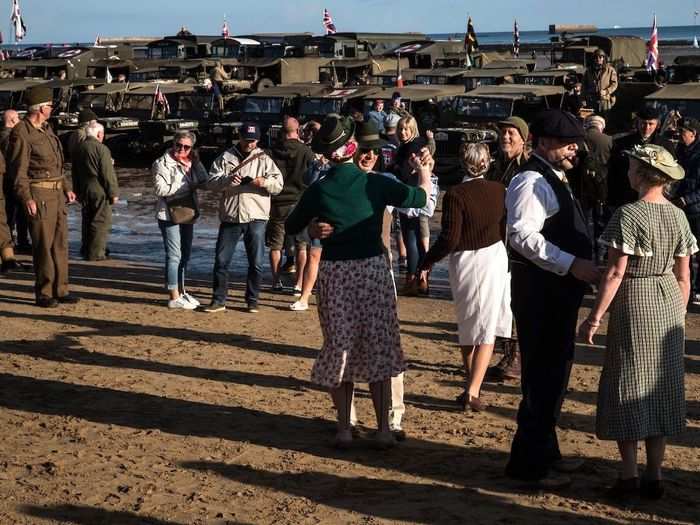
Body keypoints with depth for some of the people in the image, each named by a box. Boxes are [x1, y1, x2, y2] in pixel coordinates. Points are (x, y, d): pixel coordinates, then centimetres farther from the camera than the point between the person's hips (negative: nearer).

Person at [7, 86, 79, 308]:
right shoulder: (21, 133, -11)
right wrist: (26, 198, -21)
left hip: (56, 193, 9)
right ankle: (44, 294, 4)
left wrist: (67, 187, 20)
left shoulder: (46, 129, 16)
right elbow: (18, 170, -14)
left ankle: (60, 290, 18)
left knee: (60, 243, 10)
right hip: (38, 194, -9)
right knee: (44, 246, -4)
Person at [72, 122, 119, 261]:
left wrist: (77, 192, 24)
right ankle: (96, 253, -4)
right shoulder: (101, 149, -15)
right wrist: (114, 193, -9)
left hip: (84, 191, 8)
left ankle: (86, 249, 25)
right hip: (99, 191, -8)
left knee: (87, 220, 18)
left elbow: (75, 172, 16)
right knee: (101, 221, -2)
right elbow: (108, 174, -17)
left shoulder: (79, 148, 9)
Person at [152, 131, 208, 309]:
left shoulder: (189, 163, 12)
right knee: (174, 255, -8)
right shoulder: (162, 163, -8)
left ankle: (181, 292, 26)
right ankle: (174, 297, -4)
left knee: (184, 255, 15)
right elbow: (161, 189, -19)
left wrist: (195, 162, -7)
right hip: (169, 215, -8)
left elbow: (204, 181, 2)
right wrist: (187, 186, -14)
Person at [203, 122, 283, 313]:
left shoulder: (264, 159, 7)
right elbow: (211, 183, -3)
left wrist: (265, 182, -19)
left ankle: (252, 301, 15)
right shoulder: (225, 158, 7)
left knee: (256, 263, 3)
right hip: (230, 217, 0)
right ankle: (219, 300, 12)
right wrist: (227, 180, -23)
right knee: (221, 260, 2)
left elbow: (279, 185, 1)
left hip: (256, 218, 0)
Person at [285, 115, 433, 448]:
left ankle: (344, 429, 13)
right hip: (373, 269, -1)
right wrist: (425, 172, 26)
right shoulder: (376, 184, -7)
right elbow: (420, 198, 8)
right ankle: (383, 429, 10)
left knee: (339, 349, 11)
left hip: (334, 274, 1)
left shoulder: (318, 190, -6)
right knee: (378, 349, 8)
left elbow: (291, 227, 5)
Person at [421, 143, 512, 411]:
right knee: (487, 329, 5)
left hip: (465, 262, -2)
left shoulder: (455, 194, -17)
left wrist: (427, 262, -6)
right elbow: (508, 229, 5)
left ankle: (472, 387, 23)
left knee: (467, 328, 16)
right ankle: (474, 391, -5)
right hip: (496, 258, 3)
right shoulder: (499, 190, -4)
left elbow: (449, 239, -18)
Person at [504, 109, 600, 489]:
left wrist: (580, 265, 18)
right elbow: (523, 235, -27)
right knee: (542, 375, -6)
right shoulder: (531, 181, -16)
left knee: (554, 372, 17)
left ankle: (545, 452, 29)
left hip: (558, 288, 11)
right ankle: (526, 462, 2)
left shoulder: (553, 179, 18)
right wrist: (572, 264, -28)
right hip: (538, 290, -11)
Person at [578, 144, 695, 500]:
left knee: (628, 389, 3)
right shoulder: (678, 216, 4)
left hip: (634, 301, -6)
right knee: (662, 388, 12)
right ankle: (654, 477, 16)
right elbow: (683, 276, 7)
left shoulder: (628, 215, -14)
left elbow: (615, 273, -17)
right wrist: (678, 316, 17)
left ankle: (629, 477, 3)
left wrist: (595, 317, -13)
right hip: (669, 301, 6)